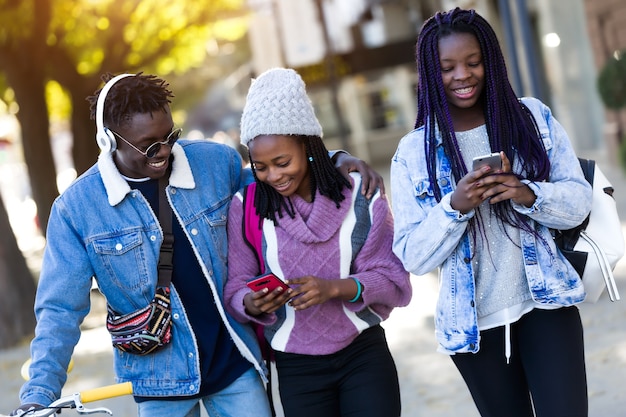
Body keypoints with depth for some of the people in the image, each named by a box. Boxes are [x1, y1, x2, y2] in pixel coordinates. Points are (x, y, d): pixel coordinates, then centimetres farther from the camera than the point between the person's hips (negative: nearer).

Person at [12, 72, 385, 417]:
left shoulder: (216, 162, -5)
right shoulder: (76, 208, -10)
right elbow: (61, 310, -10)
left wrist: (336, 162, -3)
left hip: (235, 360, 2)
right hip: (160, 384, -2)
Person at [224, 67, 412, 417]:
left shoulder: (359, 196, -5)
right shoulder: (246, 207, -3)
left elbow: (395, 283, -7)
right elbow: (236, 291, -1)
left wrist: (335, 288, -24)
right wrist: (253, 303, -25)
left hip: (365, 354, -1)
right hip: (297, 368, 1)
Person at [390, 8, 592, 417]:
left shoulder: (534, 118, 0)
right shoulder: (413, 153, -2)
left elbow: (579, 200, 0)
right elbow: (413, 257, -4)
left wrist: (528, 195, -20)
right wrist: (454, 207, -21)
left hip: (546, 306, 0)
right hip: (474, 322, 1)